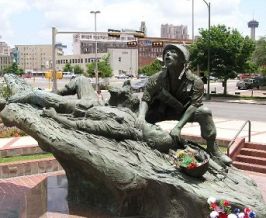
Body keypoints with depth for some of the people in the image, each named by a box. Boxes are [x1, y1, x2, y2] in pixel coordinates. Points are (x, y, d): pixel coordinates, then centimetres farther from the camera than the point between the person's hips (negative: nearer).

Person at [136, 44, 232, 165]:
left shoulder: (195, 82, -23)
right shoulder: (156, 79, -17)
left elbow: (193, 105, -30)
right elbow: (145, 99, -19)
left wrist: (178, 127, -43)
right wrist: (141, 116, -43)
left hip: (184, 112, -2)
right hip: (161, 111, 2)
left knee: (204, 112, -30)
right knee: (144, 116, -23)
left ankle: (212, 150, -15)